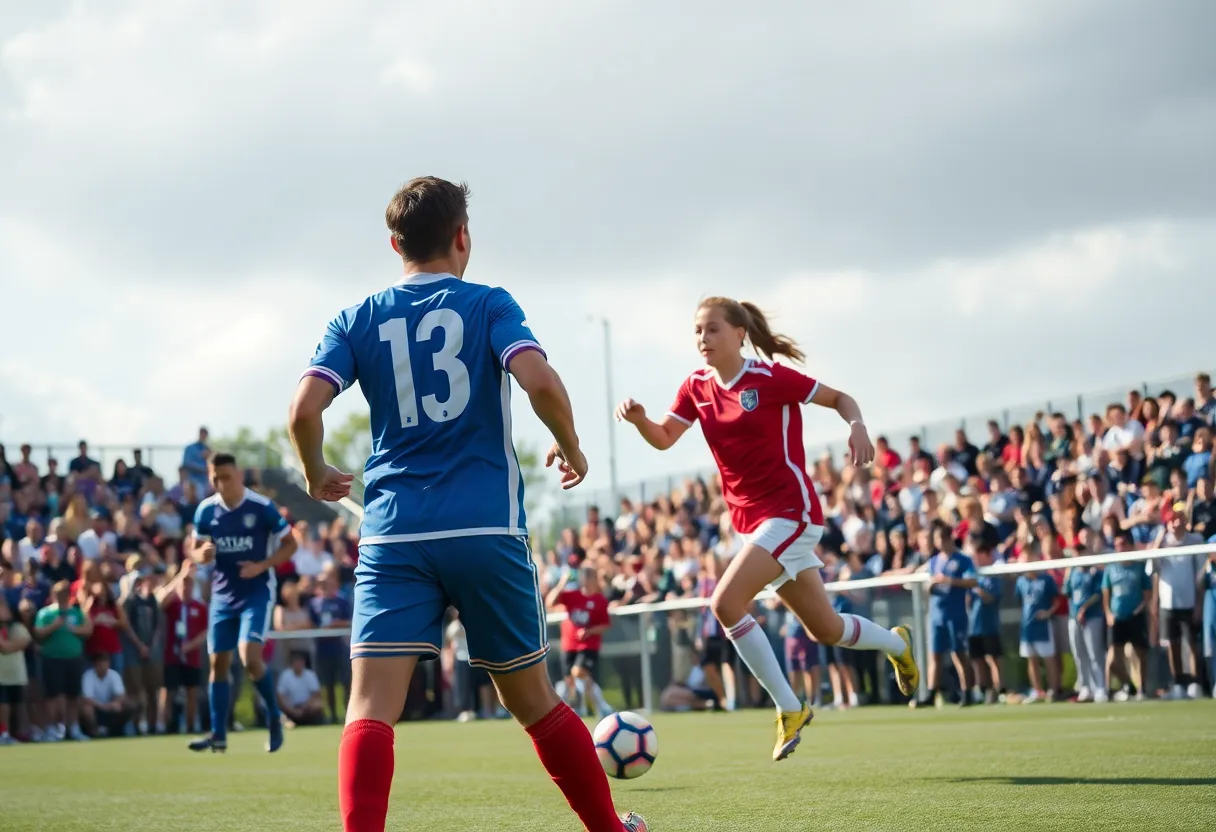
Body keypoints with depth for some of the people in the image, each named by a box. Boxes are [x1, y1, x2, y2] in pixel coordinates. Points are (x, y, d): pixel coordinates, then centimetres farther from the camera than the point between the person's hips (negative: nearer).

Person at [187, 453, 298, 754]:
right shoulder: (206, 510, 0)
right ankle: (218, 734, 11)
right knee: (218, 663, 4)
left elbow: (290, 544, -4)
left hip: (257, 592, -5)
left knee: (250, 658, -19)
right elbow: (195, 549, 10)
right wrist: (202, 554, -15)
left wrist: (261, 565, -19)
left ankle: (274, 719, 2)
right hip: (223, 594, 5)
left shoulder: (262, 508, -11)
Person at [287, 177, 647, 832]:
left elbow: (304, 410, -4)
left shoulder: (358, 321, 8)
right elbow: (540, 383, -13)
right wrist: (571, 448, 5)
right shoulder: (488, 305, 4)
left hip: (393, 535, 0)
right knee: (533, 700, 15)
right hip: (488, 530, 0)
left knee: (371, 707, -8)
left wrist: (317, 477, 14)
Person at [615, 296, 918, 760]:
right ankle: (896, 643, 43)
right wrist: (638, 419, -23)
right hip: (750, 522, 7)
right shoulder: (697, 388, 5)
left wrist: (857, 426, -23)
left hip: (790, 511, -7)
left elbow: (839, 399, -3)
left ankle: (789, 709, -10)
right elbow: (663, 438, -2)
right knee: (824, 629, 14)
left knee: (725, 603, -22)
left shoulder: (770, 378, -12)